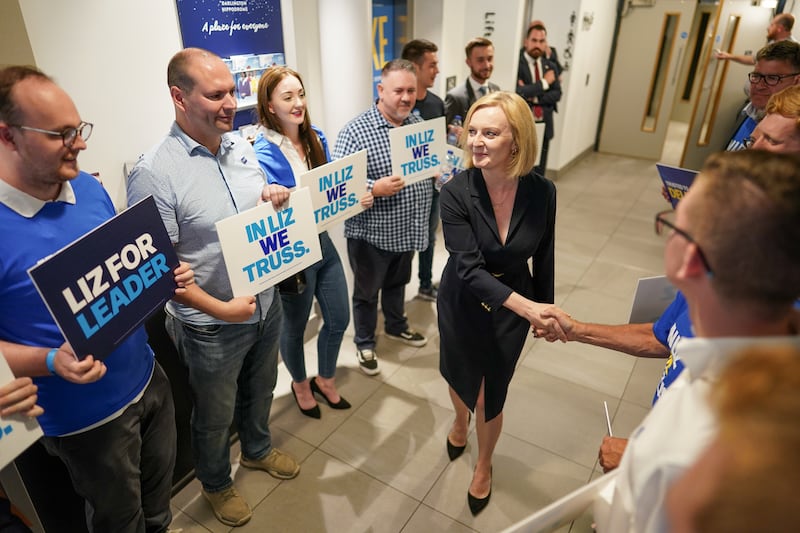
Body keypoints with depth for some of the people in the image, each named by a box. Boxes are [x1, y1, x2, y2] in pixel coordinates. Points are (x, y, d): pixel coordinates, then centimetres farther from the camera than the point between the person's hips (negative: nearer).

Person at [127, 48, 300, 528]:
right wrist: (218, 308, -22)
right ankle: (216, 483, 47)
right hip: (212, 326, -5)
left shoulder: (242, 147, -2)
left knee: (259, 391, 28)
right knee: (215, 415, 19)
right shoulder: (154, 173, -21)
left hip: (267, 304, 6)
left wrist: (275, 200, -11)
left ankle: (258, 449, 56)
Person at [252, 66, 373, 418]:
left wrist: (358, 198, -6)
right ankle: (300, 383, 44)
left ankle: (325, 379, 43)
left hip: (323, 243, 7)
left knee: (339, 319, 17)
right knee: (294, 327, 15)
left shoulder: (316, 139, 2)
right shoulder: (264, 153, -19)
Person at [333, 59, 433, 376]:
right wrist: (374, 188, -31)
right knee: (367, 291, 15)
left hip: (407, 230, 6)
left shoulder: (418, 124, 3)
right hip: (371, 234, -6)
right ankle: (364, 343, 36)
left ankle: (396, 326, 51)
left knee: (398, 283, 27)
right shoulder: (356, 131, -17)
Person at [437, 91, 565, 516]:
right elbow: (469, 269, -29)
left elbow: (544, 259, -2)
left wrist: (543, 310, 7)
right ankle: (460, 420, 61)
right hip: (463, 303, 0)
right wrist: (526, 306, -42)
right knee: (460, 377, 23)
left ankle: (484, 465, 42)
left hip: (515, 306, 1)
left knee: (491, 396, 11)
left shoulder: (542, 192, -16)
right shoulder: (456, 192, -23)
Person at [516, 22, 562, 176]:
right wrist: (544, 83, -14)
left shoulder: (550, 66, 13)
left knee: (538, 173, 12)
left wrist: (534, 97, -12)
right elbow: (517, 91, -21)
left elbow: (557, 94, 3)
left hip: (544, 127, 6)